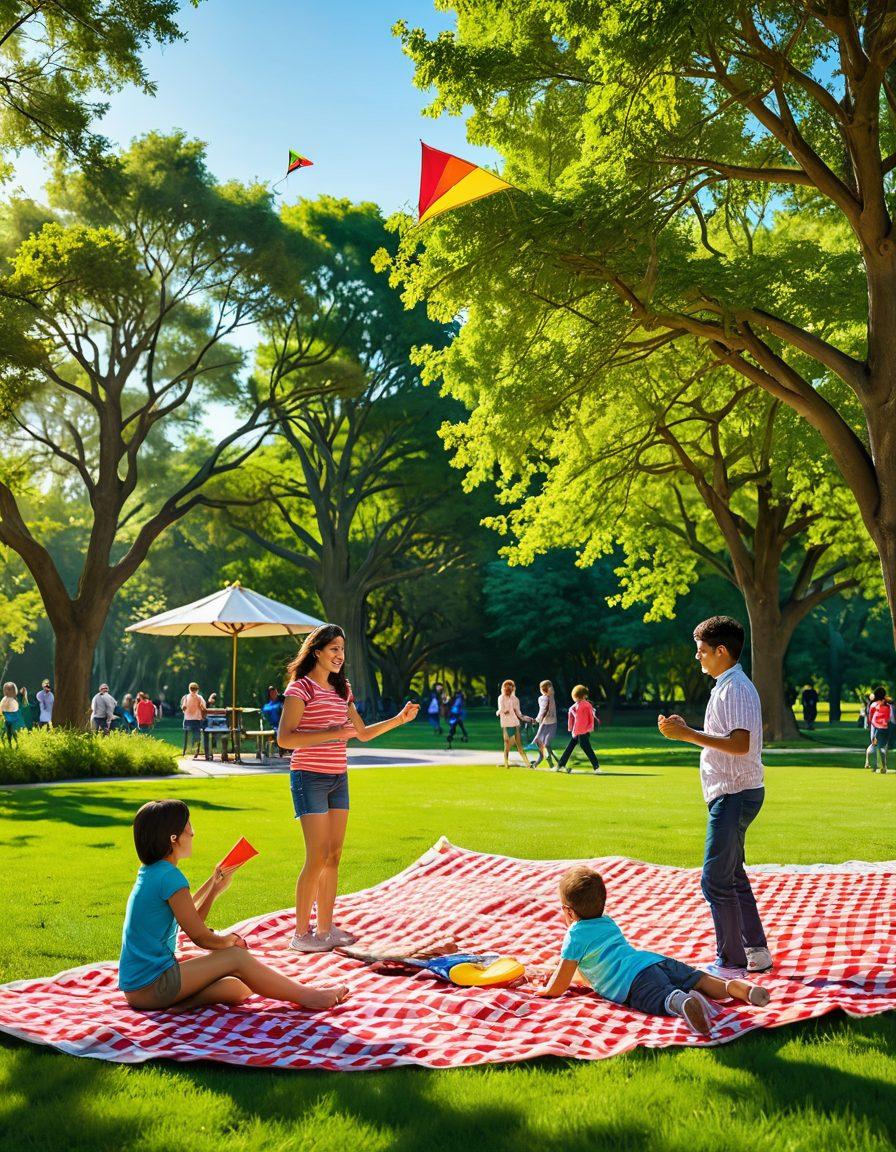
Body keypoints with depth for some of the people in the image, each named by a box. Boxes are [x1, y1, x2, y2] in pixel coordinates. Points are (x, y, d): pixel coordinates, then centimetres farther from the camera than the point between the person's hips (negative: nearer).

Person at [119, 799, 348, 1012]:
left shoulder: (149, 872, 11)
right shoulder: (170, 877, -18)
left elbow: (190, 920, 18)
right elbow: (200, 937, -13)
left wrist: (215, 886, 13)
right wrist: (226, 940, 6)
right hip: (151, 987, -9)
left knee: (238, 989, 3)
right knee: (237, 957, -8)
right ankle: (307, 996, -3)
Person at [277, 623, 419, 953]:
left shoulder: (342, 689, 14)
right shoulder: (301, 687, -9)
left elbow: (363, 733, 20)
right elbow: (284, 738, -17)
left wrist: (399, 719, 9)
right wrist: (332, 734, -22)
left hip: (338, 778, 7)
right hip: (309, 777, -7)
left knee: (334, 855, 8)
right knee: (318, 857, -9)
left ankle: (325, 928, 18)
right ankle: (300, 934, 2)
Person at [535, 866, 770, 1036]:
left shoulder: (575, 936, 11)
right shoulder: (609, 923, 35)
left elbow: (557, 989, 11)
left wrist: (541, 990, 34)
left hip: (634, 982, -7)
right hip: (658, 960, 8)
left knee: (664, 999, -31)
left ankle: (683, 1003, -62)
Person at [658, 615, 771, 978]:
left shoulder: (736, 688, -17)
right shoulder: (726, 686, 15)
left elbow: (740, 744, -26)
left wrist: (687, 734, -24)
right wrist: (686, 731, 11)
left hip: (734, 795, -11)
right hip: (731, 794, 11)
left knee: (716, 880, -6)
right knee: (732, 876, 18)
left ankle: (731, 963, 2)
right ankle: (756, 952, 26)